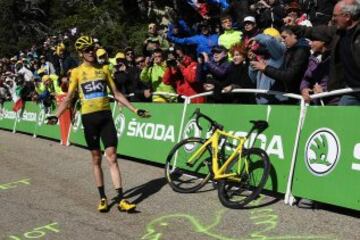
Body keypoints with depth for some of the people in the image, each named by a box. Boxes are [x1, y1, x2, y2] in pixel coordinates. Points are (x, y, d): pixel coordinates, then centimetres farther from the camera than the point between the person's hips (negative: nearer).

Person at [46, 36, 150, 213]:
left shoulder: (104, 70, 9)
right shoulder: (77, 72, 3)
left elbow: (116, 94, 11)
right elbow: (68, 98, 2)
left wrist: (135, 110, 5)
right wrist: (56, 116, -12)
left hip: (105, 116, 1)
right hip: (89, 118, -1)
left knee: (112, 158, -4)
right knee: (96, 159, 7)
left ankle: (121, 200, -5)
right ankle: (102, 198, 17)